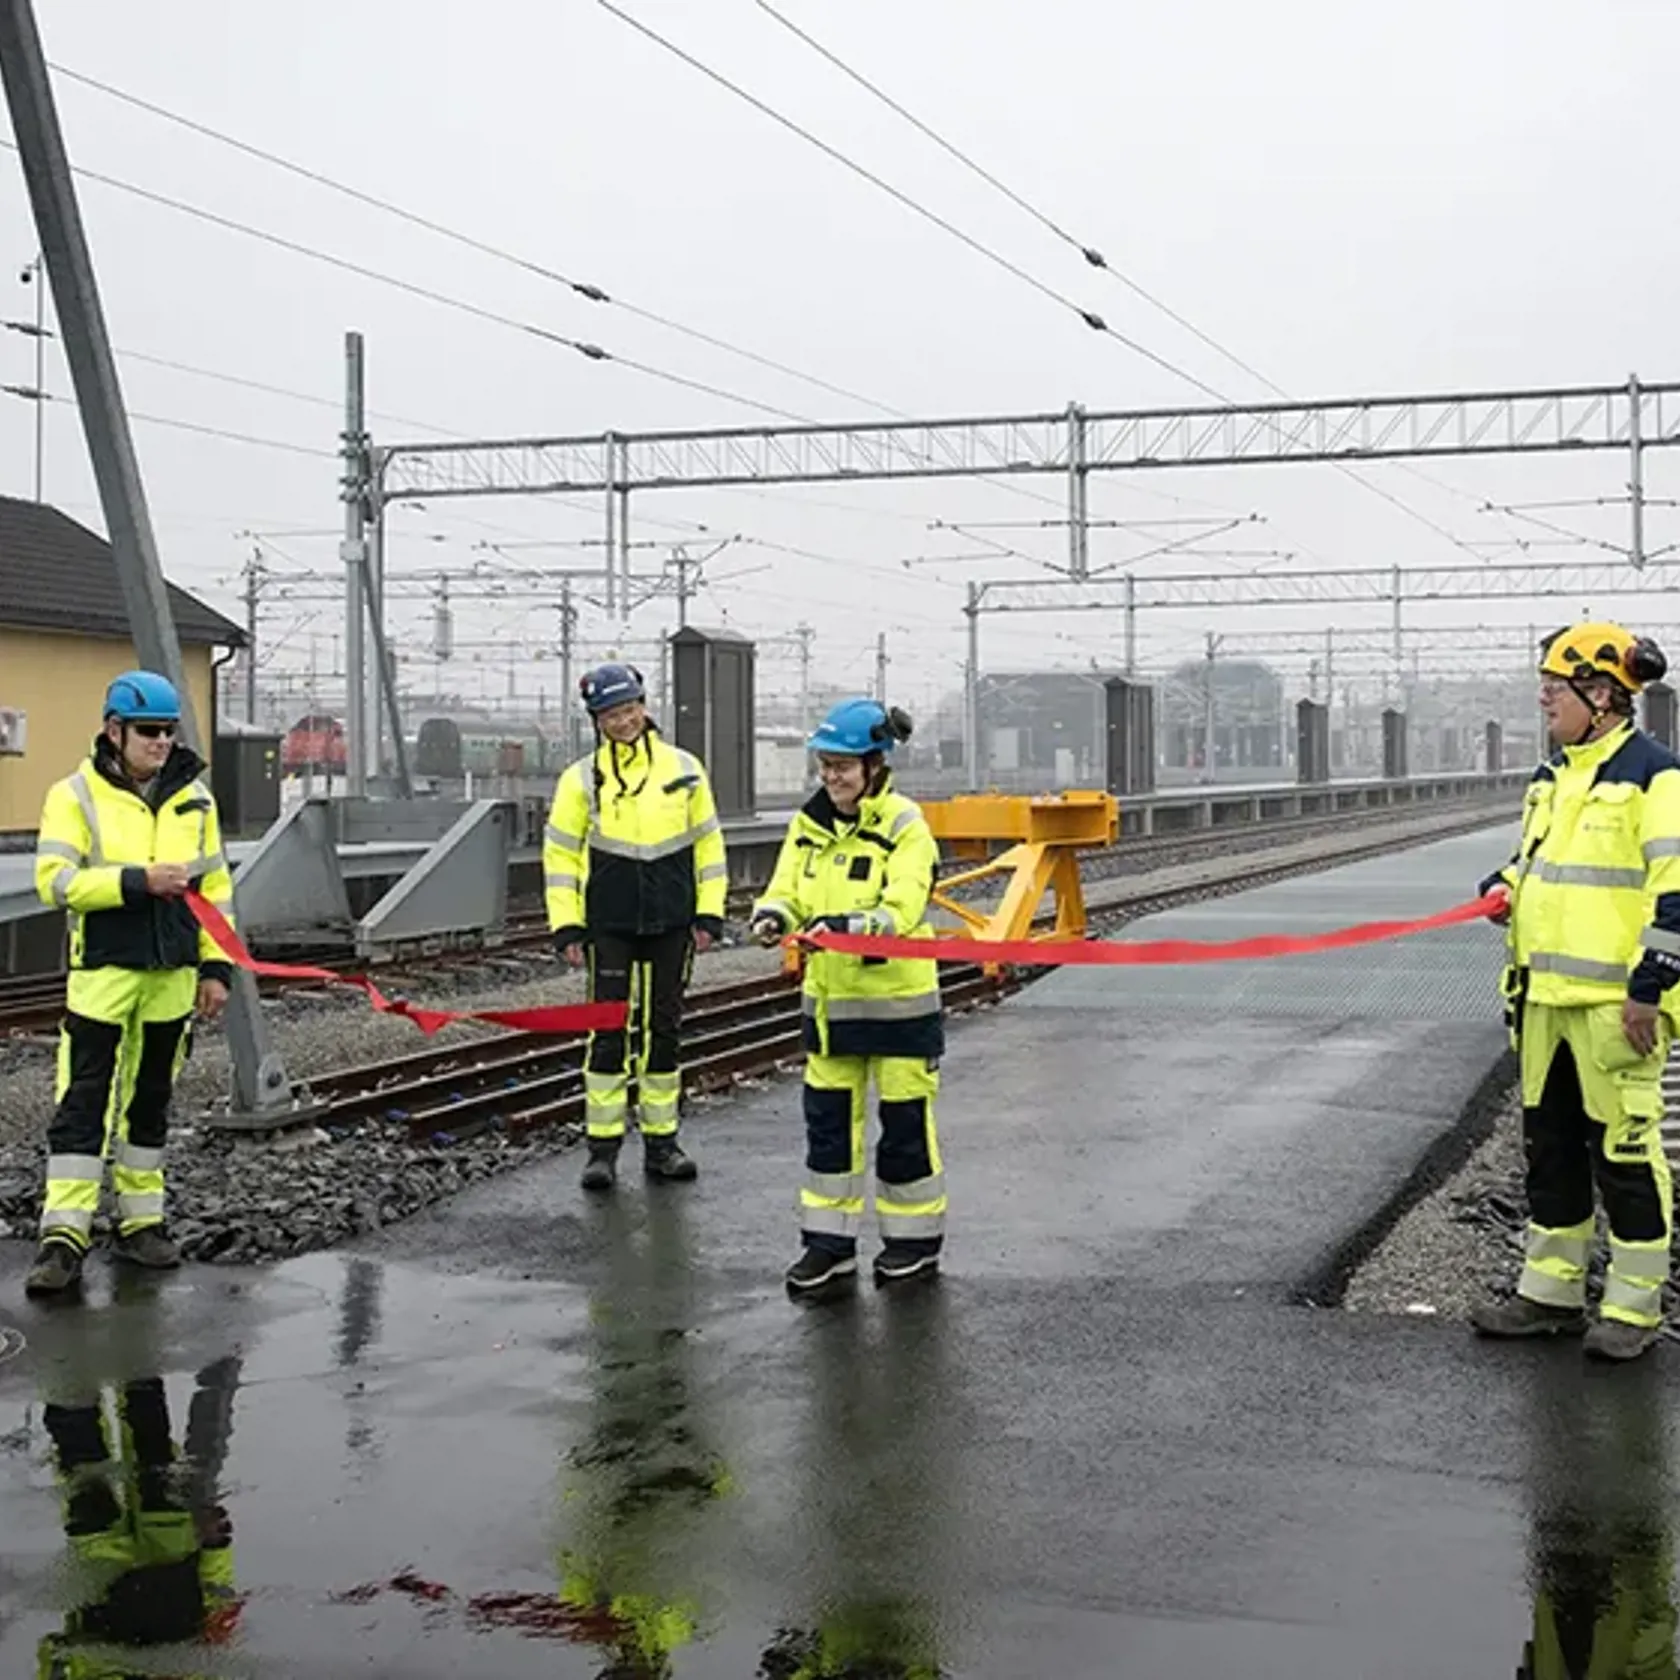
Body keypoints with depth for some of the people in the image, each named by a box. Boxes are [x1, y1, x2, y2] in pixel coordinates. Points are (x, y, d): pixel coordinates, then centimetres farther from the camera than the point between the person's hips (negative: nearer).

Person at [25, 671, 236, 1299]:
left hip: (172, 975, 4)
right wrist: (137, 881, -22)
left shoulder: (195, 799, 9)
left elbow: (215, 888, 12)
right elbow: (55, 880, -13)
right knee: (84, 1101, -8)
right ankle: (65, 1235, -7)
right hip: (102, 972, -4)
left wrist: (216, 966, 6)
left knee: (150, 1100, 12)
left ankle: (140, 1222, 22)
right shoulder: (75, 796, -4)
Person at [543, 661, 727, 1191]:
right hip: (610, 926, -2)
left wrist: (709, 911, 3)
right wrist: (566, 925, -3)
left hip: (671, 925, 2)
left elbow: (708, 843, 9)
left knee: (664, 1029, 9)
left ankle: (660, 1141, 19)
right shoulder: (582, 778, 0)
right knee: (609, 1031, -2)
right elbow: (560, 852, 3)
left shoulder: (684, 768, 4)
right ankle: (603, 1147, 7)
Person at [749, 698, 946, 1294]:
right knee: (827, 1115, 8)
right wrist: (773, 914, -21)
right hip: (830, 997, 6)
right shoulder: (809, 823, 5)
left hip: (897, 997, -5)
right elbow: (788, 889, 3)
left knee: (904, 1116, 5)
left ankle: (915, 1234, 21)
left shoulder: (905, 825, -13)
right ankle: (830, 1239, 19)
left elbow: (900, 912, -23)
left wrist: (848, 925, -40)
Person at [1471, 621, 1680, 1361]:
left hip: (1613, 1001, -8)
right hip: (1547, 996, 8)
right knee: (1550, 1146, 14)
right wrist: (1505, 888, 6)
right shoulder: (1552, 778, 15)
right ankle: (1550, 1293, 25)